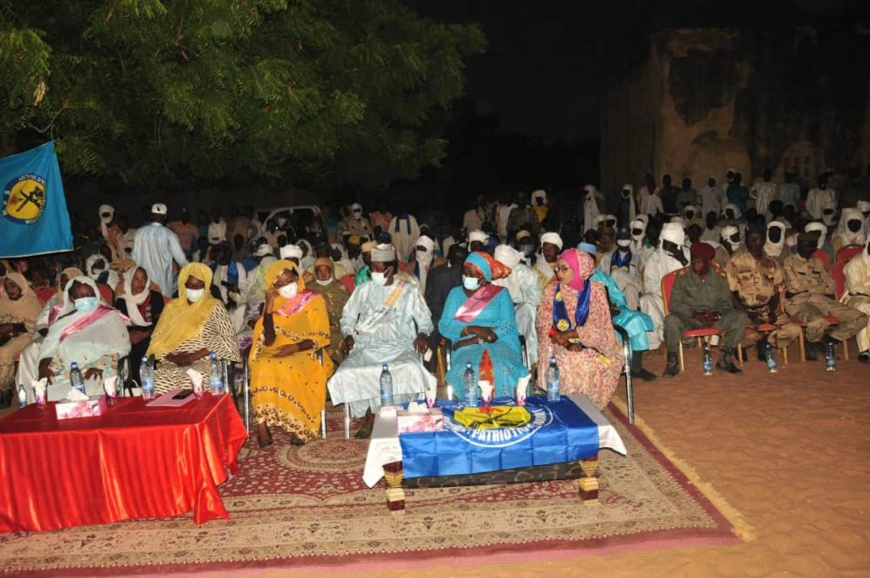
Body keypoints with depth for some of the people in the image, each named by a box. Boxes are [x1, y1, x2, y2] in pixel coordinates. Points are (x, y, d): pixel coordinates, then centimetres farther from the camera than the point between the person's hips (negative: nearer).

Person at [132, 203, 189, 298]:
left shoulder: (140, 232, -3)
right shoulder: (169, 235, -12)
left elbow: (135, 256, 4)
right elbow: (180, 258, -7)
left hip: (144, 278, 3)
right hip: (163, 279, -3)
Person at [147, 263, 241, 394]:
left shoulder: (214, 306, 7)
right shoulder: (172, 307, 17)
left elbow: (228, 339, -1)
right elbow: (157, 340, 14)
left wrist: (195, 355, -9)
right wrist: (173, 357, -6)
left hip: (205, 363, -3)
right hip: (173, 365, 3)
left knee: (190, 383, -35)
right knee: (158, 383, -29)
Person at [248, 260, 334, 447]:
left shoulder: (314, 300, 0)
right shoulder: (274, 303, 7)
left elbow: (322, 337, -3)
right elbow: (269, 341, -3)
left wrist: (296, 347, -20)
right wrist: (268, 307, -13)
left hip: (304, 352, -2)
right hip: (275, 352, 2)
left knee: (290, 369, -35)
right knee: (262, 368, -31)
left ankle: (296, 425, -21)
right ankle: (262, 425, -25)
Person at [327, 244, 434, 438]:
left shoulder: (408, 290, 11)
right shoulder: (363, 290, 16)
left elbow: (424, 319, 14)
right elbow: (348, 317, 21)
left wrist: (421, 335, -6)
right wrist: (349, 335, 2)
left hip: (400, 347, -2)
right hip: (367, 347, 2)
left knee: (410, 371, -35)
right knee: (348, 374, -28)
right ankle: (369, 416, -8)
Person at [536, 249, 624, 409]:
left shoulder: (595, 290, -2)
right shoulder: (551, 290, 2)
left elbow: (600, 326, -7)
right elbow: (544, 325, -2)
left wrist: (569, 334, -19)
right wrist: (567, 343, -17)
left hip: (591, 344, 0)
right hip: (559, 345, 1)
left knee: (592, 364, -31)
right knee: (565, 363, -31)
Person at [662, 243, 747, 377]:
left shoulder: (720, 279, 11)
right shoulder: (683, 278, 3)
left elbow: (727, 304, 7)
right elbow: (674, 304, -4)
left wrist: (716, 314, -16)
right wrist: (695, 314, -18)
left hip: (715, 318, 3)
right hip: (689, 318, -2)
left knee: (740, 317, -23)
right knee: (671, 320, -35)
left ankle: (725, 359, -9)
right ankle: (672, 361, -14)